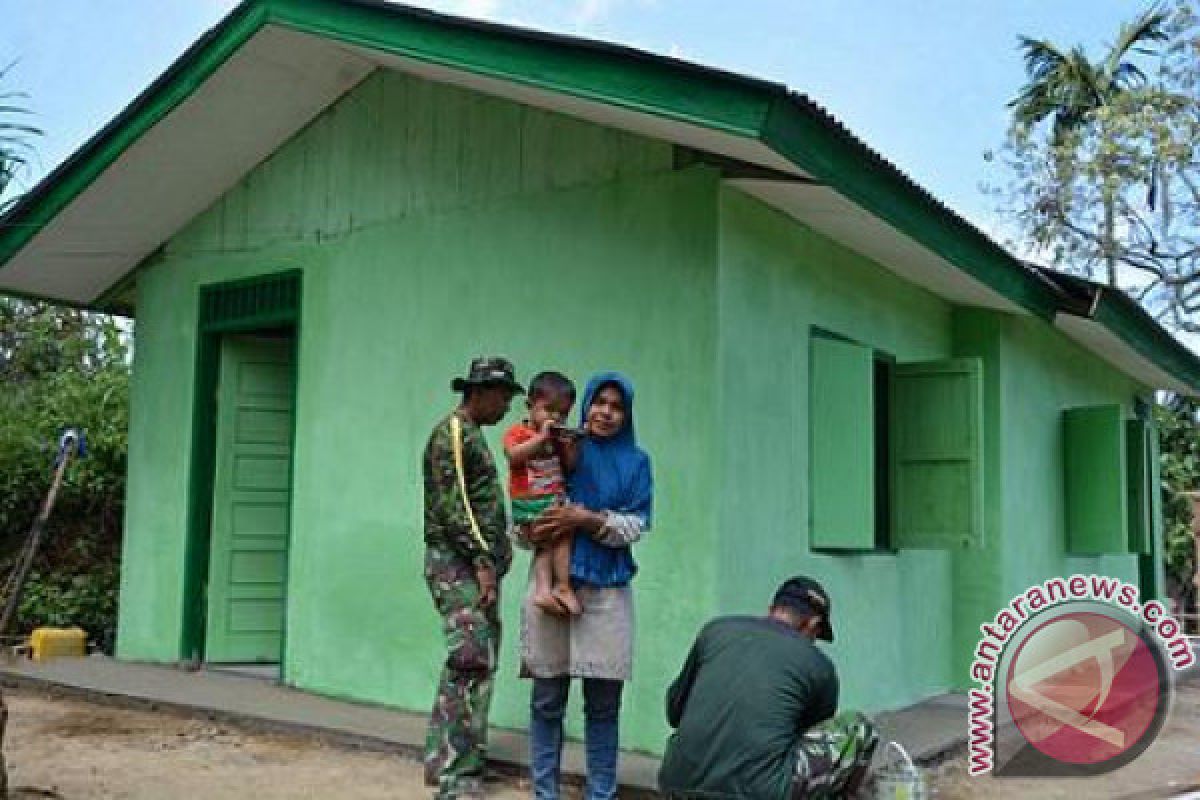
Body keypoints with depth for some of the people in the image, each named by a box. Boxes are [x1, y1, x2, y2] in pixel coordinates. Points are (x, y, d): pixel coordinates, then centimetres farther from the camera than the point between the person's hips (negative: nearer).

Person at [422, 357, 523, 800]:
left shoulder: (474, 436, 21)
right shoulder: (452, 432, -8)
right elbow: (452, 503, -16)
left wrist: (493, 560, 16)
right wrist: (482, 559, -20)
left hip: (479, 566, 10)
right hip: (456, 563, -10)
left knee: (481, 662, 10)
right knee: (472, 662, -16)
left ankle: (444, 760, 17)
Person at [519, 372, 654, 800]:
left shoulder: (636, 461, 9)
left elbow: (636, 525, -1)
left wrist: (588, 519, -14)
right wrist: (534, 531, -11)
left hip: (608, 590, 0)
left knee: (603, 704, 2)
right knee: (547, 699, 2)